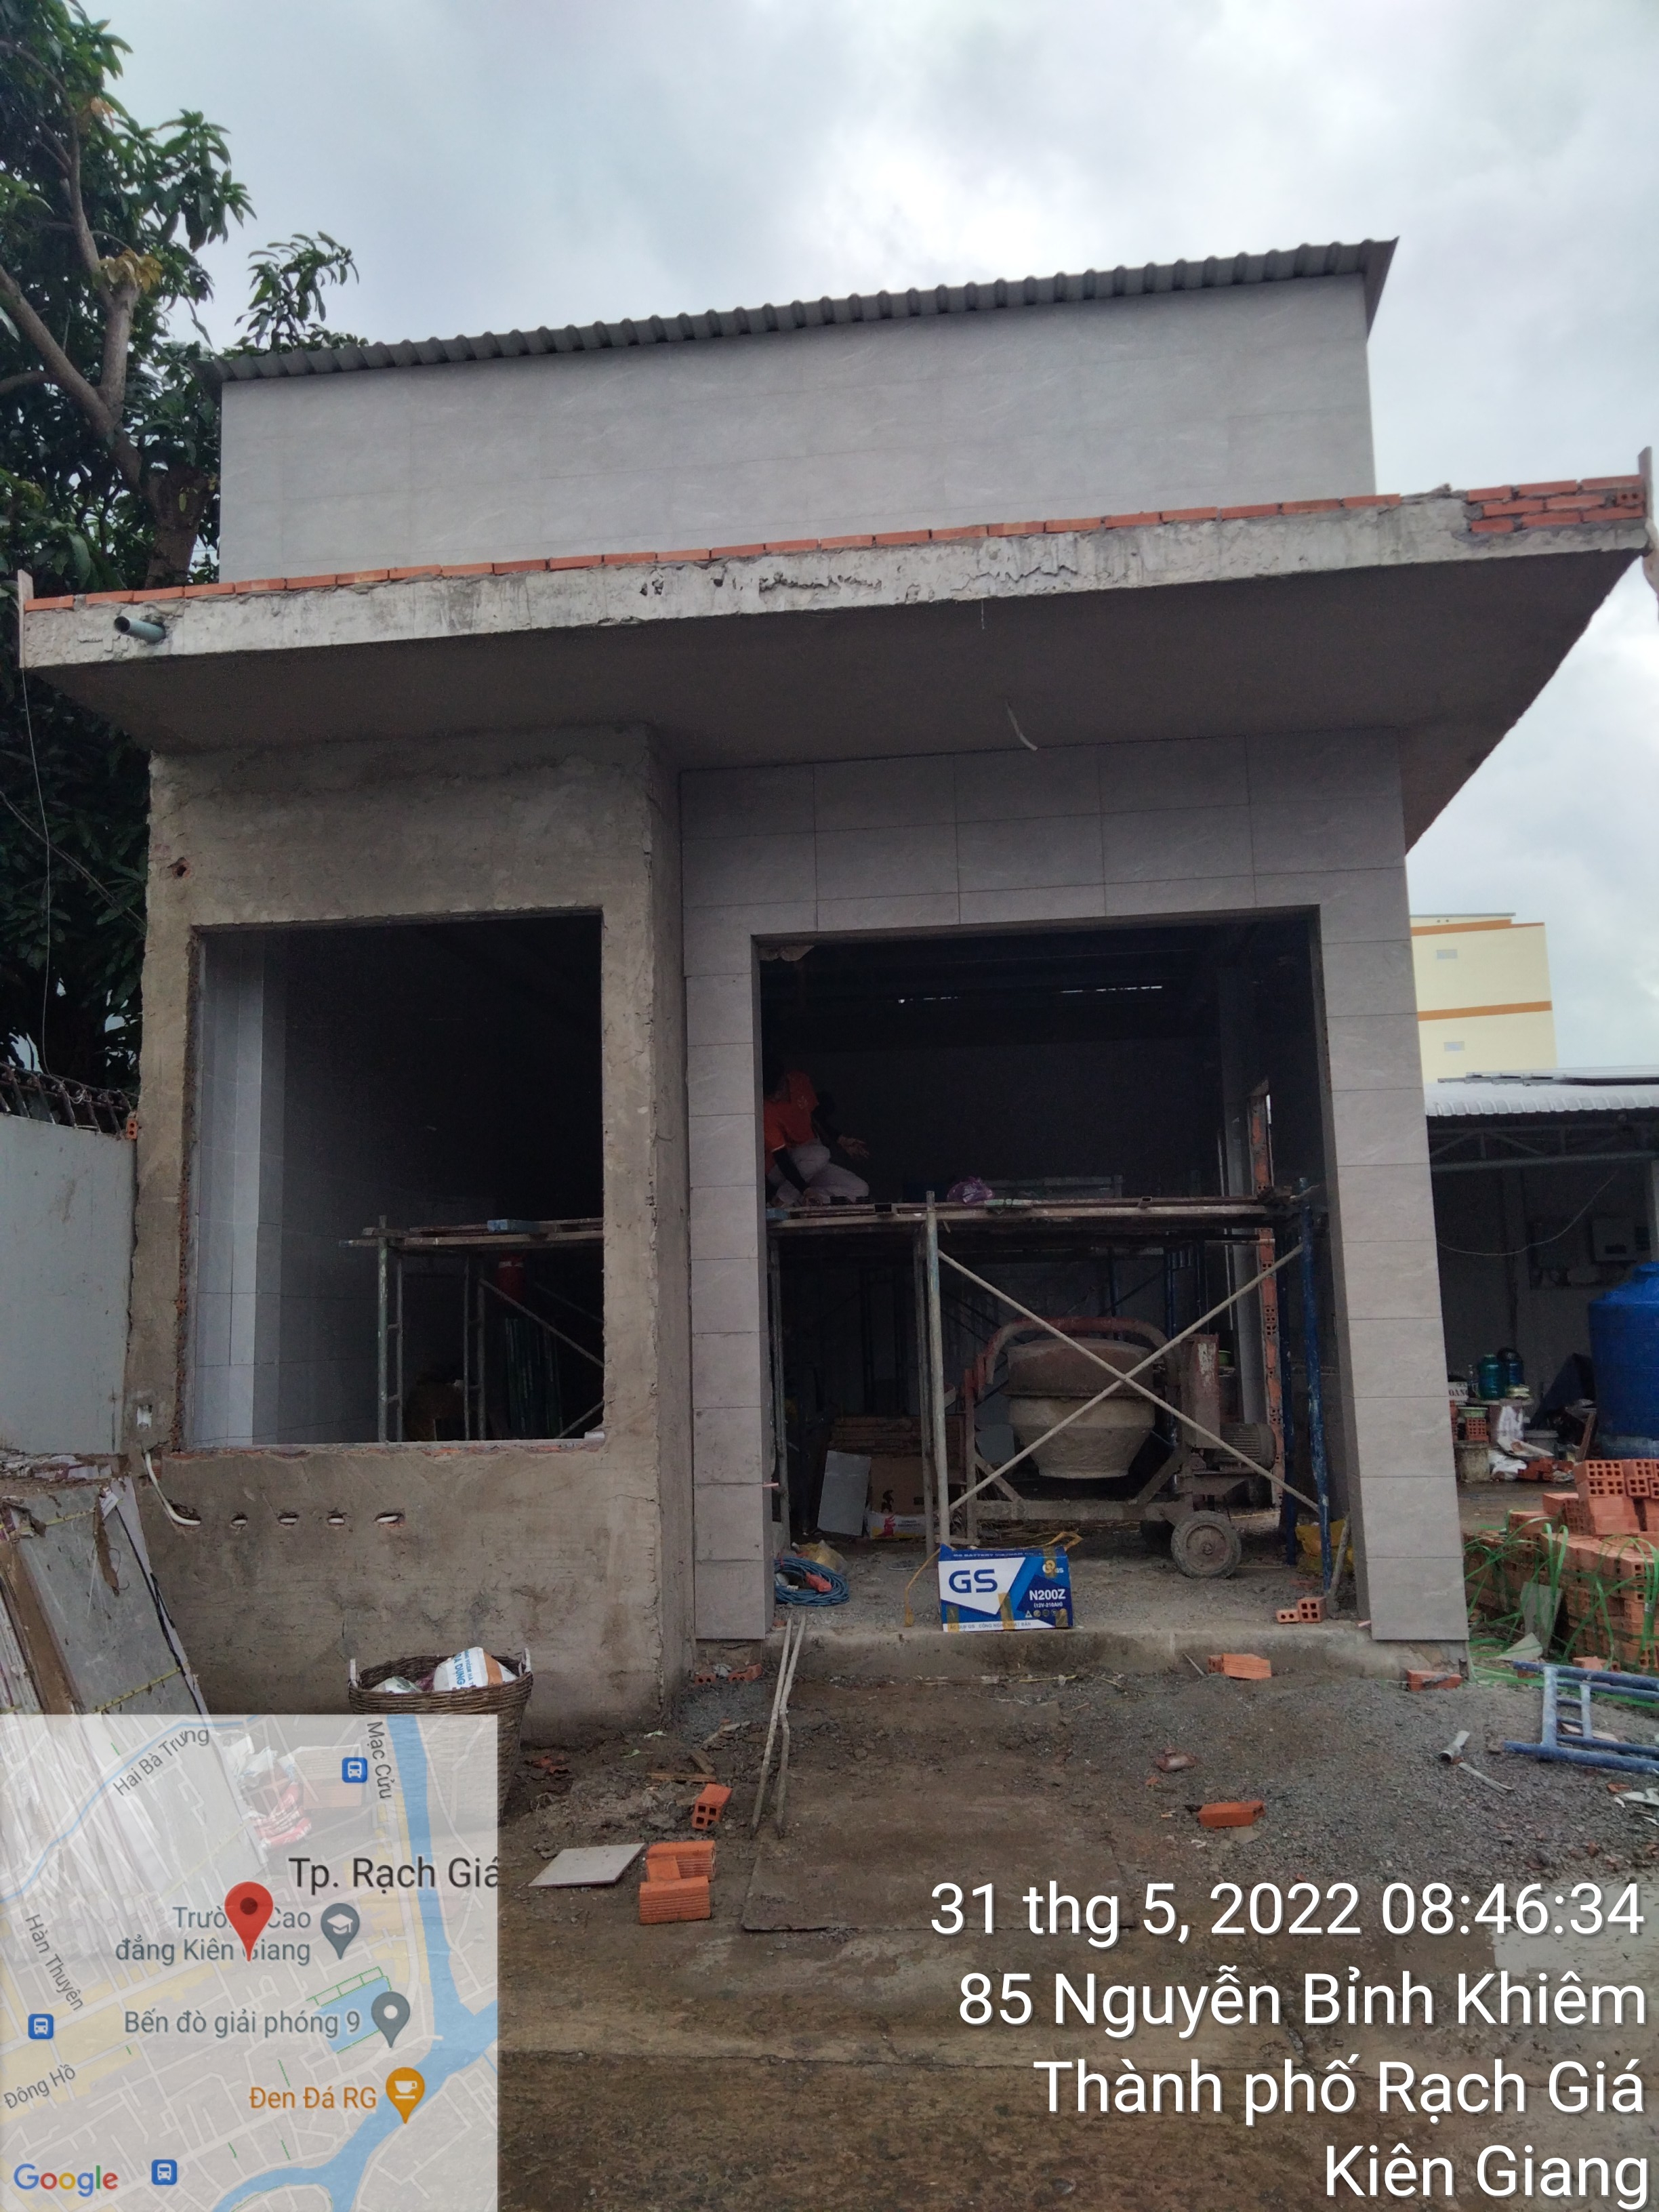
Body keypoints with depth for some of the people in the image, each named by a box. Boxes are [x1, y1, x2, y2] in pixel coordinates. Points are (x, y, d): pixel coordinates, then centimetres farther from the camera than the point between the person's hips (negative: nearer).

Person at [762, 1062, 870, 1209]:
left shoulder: (800, 1080, -6)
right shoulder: (767, 1112, -25)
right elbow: (781, 1157, -27)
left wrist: (842, 1141, 8)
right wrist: (805, 1190, -35)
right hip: (780, 1171, -7)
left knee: (861, 1190, -9)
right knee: (820, 1154, -37)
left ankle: (798, 1201, -17)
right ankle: (782, 1199, -20)